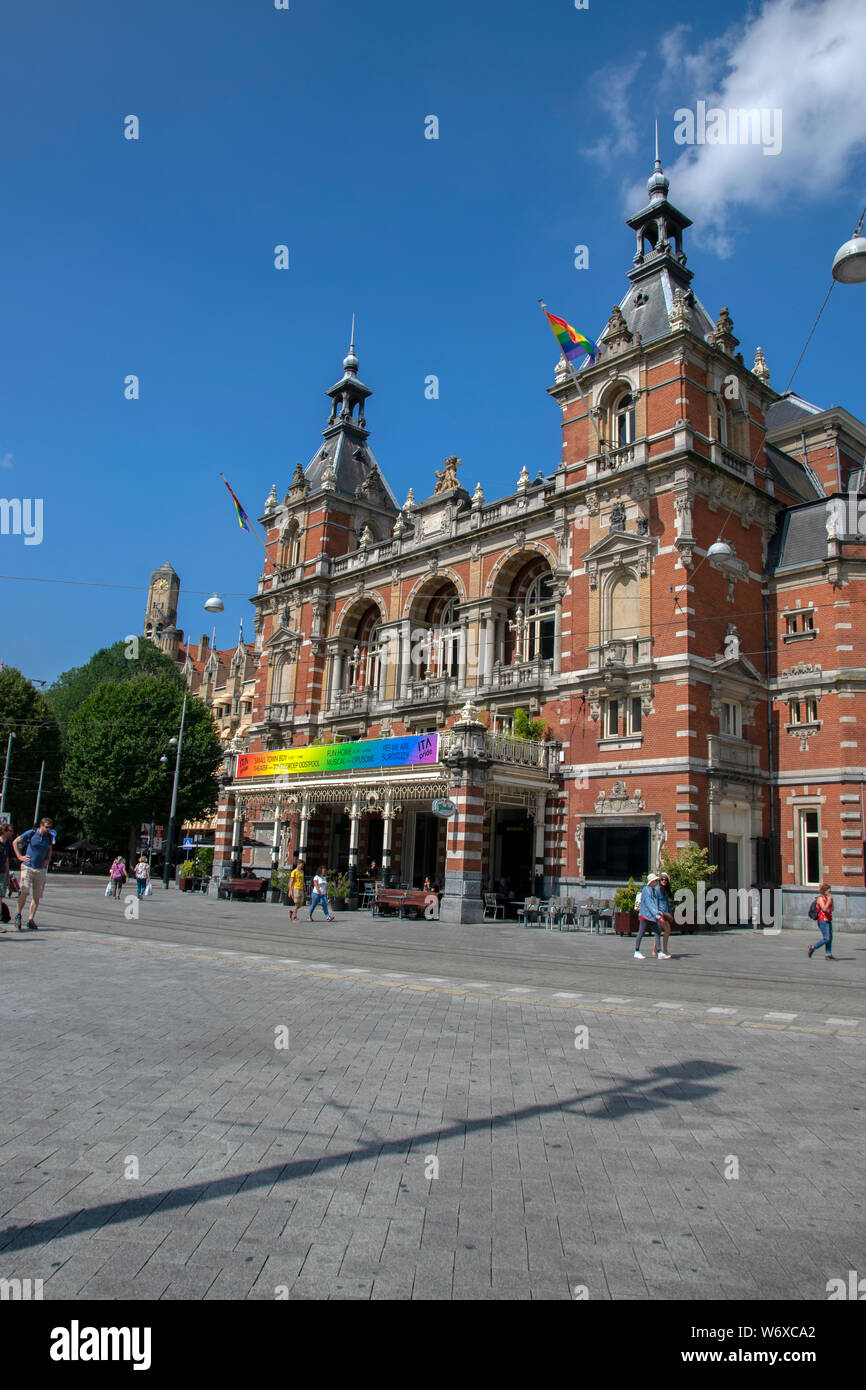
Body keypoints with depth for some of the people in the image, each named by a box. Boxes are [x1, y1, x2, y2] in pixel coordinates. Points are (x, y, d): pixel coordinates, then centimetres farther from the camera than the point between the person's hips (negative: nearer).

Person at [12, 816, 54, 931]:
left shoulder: (49, 837, 6)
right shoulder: (30, 833, -7)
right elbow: (15, 842, 4)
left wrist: (48, 859, 8)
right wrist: (19, 857, -4)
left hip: (41, 869, 4)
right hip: (27, 867, -4)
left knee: (37, 896, 2)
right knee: (24, 892, -14)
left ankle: (30, 920, 11)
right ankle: (18, 915, 8)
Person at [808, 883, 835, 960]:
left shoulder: (826, 898, 16)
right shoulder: (820, 898, -11)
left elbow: (832, 909, 18)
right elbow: (824, 908, -24)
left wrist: (832, 900, 6)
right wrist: (829, 899, -19)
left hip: (828, 921, 9)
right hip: (823, 921, -9)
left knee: (830, 938, 5)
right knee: (826, 938, -11)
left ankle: (828, 955, 8)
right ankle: (812, 948, 1)